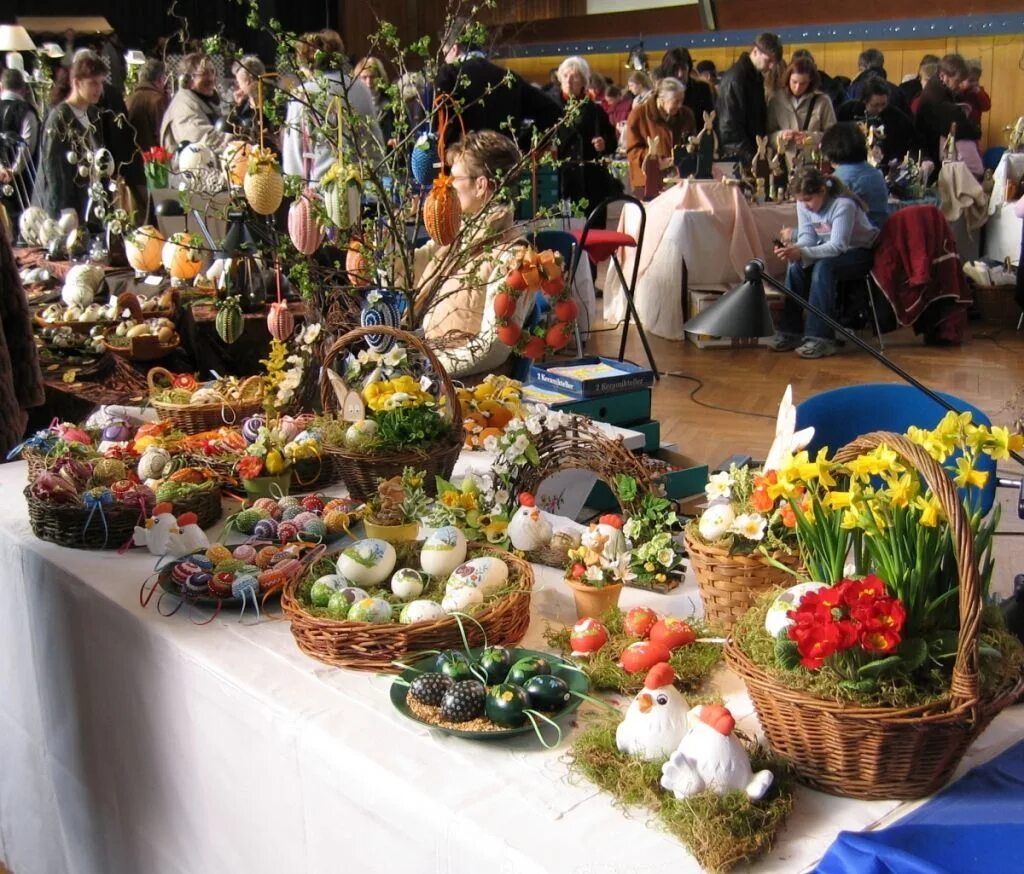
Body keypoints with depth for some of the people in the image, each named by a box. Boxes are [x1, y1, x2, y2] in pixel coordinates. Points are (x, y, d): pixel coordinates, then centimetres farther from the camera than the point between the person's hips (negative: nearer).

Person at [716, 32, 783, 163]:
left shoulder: (756, 76, 13)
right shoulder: (735, 78, -15)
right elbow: (730, 126, -18)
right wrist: (750, 157, -19)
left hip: (753, 153, 8)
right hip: (738, 157, -8)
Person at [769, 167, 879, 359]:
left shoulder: (843, 205, -28)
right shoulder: (804, 204, -7)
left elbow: (838, 246, -33)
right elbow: (807, 237, -7)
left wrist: (802, 252, -45)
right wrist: (794, 248, -31)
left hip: (859, 252, -7)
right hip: (831, 250, 7)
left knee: (823, 267, -34)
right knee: (796, 265, -20)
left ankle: (820, 337, -34)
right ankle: (791, 330, -13)